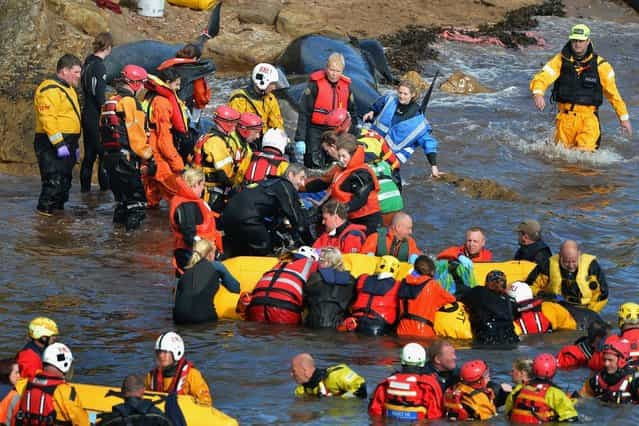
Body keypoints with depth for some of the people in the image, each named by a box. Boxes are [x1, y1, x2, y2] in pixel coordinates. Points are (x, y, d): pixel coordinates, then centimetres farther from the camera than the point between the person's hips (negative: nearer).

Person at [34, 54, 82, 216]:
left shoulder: (68, 89, 20)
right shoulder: (50, 90, -15)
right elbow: (47, 119, -24)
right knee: (54, 180, -14)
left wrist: (74, 145, 28)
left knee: (65, 180, 15)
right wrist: (58, 143, -28)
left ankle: (58, 206, 24)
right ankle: (45, 210, -9)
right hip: (52, 143, -10)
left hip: (66, 143, 10)